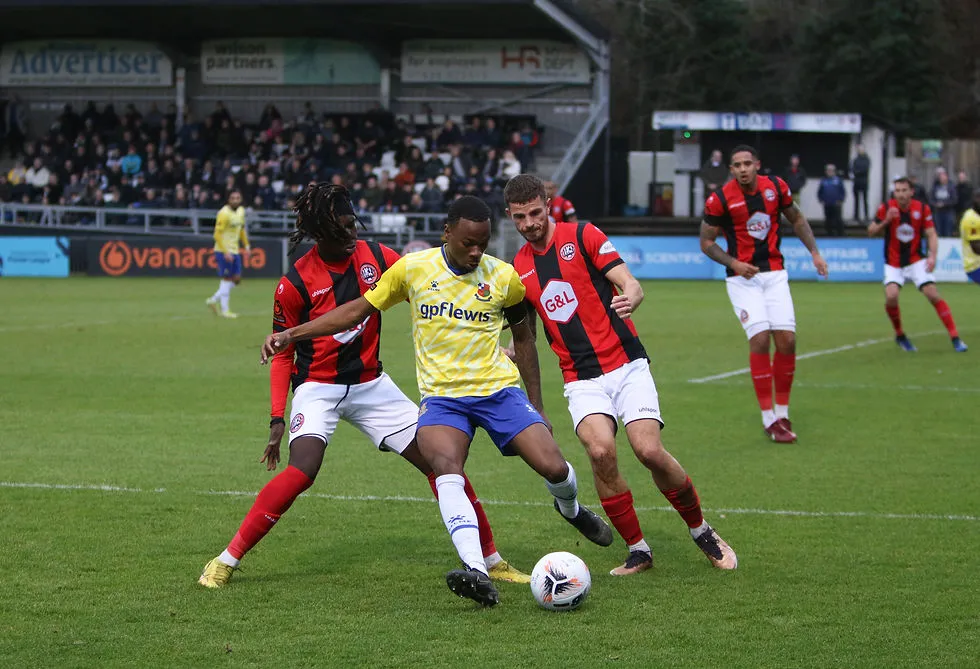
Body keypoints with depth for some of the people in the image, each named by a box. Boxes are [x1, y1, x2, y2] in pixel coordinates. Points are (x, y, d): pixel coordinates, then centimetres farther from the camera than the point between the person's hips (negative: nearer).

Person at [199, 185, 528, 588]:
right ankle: (226, 561, -16)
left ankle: (490, 560, 13)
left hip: (371, 384, 4)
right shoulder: (296, 283, -13)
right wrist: (277, 418, -11)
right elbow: (283, 354, -4)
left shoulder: (376, 256, -5)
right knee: (302, 470, -28)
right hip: (318, 387, -4)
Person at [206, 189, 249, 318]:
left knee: (236, 279, 7)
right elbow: (217, 234, -19)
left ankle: (213, 300, 18)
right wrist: (226, 252, -22)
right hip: (223, 251, -8)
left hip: (235, 251, 8)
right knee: (227, 279, -5)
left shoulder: (241, 211, 9)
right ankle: (224, 310, 2)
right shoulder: (224, 213, -16)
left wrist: (246, 246, 17)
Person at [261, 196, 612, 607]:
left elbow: (523, 339, 14)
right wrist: (291, 335, 2)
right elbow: (358, 310, 8)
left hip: (500, 389, 1)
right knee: (446, 467, -31)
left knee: (554, 468, -13)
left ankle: (570, 509, 27)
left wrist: (536, 407, 16)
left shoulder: (504, 278, 0)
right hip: (441, 395, -1)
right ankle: (477, 572, -43)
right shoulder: (412, 269, -2)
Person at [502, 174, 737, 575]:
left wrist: (630, 298, -33)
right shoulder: (519, 268, 10)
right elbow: (525, 334, 21)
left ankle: (701, 530, 9)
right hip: (581, 379, 2)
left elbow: (631, 285, -10)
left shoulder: (583, 237, -2)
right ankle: (637, 550, -7)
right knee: (600, 451, -24)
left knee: (650, 451, -18)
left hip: (627, 365, -2)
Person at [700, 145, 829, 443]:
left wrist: (814, 251, 6)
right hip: (743, 277, -3)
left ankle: (782, 413, 10)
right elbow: (706, 242, -2)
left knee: (786, 338, -5)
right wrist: (733, 263, -17)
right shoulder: (719, 200, -11)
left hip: (774, 273, 3)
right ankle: (769, 419, -8)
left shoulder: (776, 187, -1)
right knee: (760, 338, -16)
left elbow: (797, 219, 16)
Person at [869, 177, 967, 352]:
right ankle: (900, 335, 3)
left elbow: (931, 234, -3)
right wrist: (886, 221, -21)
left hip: (916, 261, 0)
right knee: (891, 296, -23)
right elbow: (870, 232, -3)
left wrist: (932, 256, -19)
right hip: (893, 264, 0)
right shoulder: (886, 208, -9)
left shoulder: (922, 208, -7)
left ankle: (955, 338, -7)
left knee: (933, 295, -13)